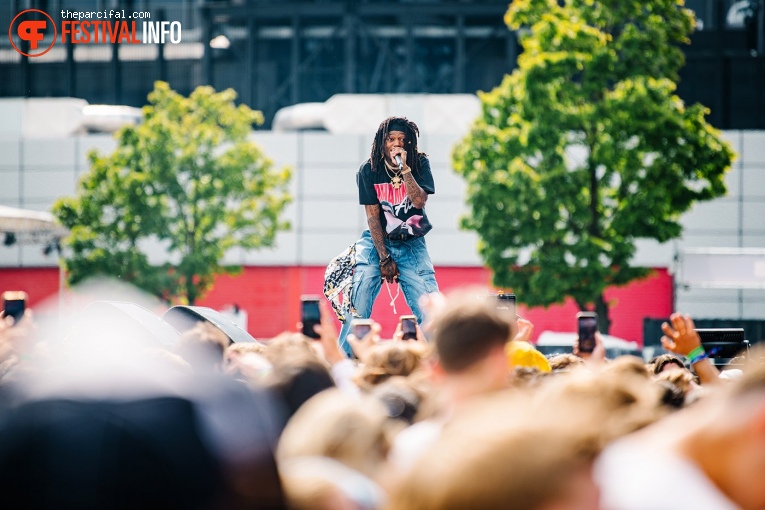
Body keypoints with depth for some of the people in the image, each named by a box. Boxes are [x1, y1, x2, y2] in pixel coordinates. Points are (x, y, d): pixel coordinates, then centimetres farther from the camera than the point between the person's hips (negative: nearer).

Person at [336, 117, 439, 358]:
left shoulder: (420, 164, -4)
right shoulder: (369, 170, -6)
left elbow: (419, 201, -18)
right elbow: (373, 216, -8)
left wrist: (404, 168, -27)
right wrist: (384, 258, -12)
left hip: (411, 244, 1)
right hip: (377, 241, -1)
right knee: (358, 302, -15)